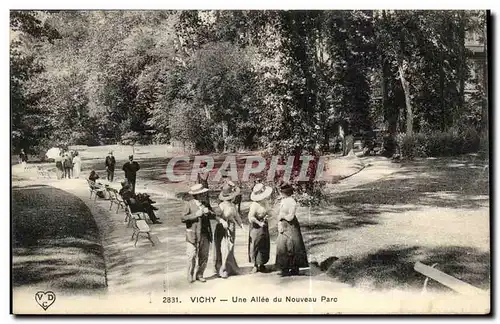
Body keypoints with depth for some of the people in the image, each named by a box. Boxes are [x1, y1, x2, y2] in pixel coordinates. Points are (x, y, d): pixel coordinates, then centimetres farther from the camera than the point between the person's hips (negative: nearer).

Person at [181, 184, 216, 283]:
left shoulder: (205, 204, 12)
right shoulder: (189, 204, -2)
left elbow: (214, 216, 8)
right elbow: (183, 218, -10)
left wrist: (208, 212, -12)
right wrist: (196, 214, -17)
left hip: (205, 235, 4)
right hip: (192, 235, -4)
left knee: (204, 257, 6)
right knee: (192, 256, -5)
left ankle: (199, 275, 20)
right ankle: (190, 276, 9)